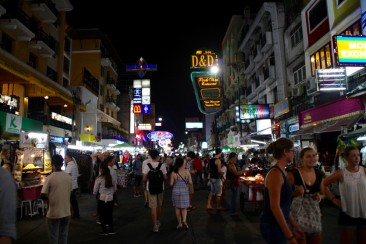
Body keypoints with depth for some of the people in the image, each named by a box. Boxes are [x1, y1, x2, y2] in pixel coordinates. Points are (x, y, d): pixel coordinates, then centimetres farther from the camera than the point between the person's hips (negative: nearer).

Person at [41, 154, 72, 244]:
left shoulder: (49, 178, -15)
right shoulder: (69, 177, -1)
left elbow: (42, 195, -13)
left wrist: (48, 199, 7)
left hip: (54, 213, -4)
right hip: (66, 212, 4)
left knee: (53, 237, 10)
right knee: (64, 236, 16)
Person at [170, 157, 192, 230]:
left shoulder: (173, 173, -9)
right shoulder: (187, 172, -7)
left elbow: (171, 184, -8)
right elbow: (190, 182, -8)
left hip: (176, 191, 0)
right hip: (184, 191, 0)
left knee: (177, 208, 14)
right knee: (184, 208, 12)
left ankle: (180, 223, 21)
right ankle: (184, 220, -11)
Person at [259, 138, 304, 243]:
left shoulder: (281, 172, 8)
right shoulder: (276, 173, -20)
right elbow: (275, 207, -23)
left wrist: (294, 226, 18)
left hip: (278, 224, 9)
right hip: (273, 226, -9)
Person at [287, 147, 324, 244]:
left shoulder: (319, 174, 3)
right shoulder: (293, 174, -16)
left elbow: (323, 193, 18)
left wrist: (320, 197, -3)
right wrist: (296, 193, -28)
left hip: (315, 212, 6)